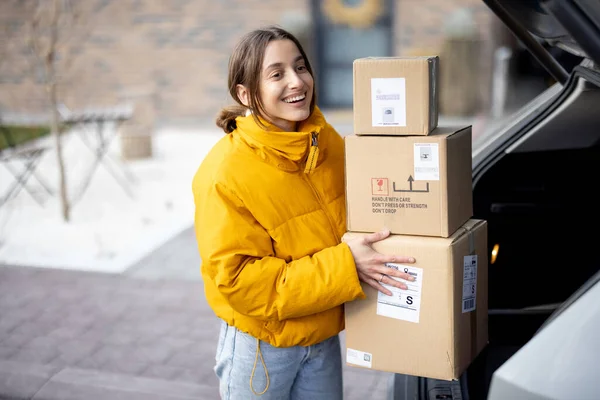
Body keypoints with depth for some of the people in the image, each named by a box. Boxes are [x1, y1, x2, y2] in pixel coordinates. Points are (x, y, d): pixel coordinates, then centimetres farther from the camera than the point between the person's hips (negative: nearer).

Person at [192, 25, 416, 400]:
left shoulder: (332, 144, -6)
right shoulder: (226, 173, -24)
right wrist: (343, 266, -28)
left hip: (325, 336, 5)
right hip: (261, 346, -5)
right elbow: (239, 281, -25)